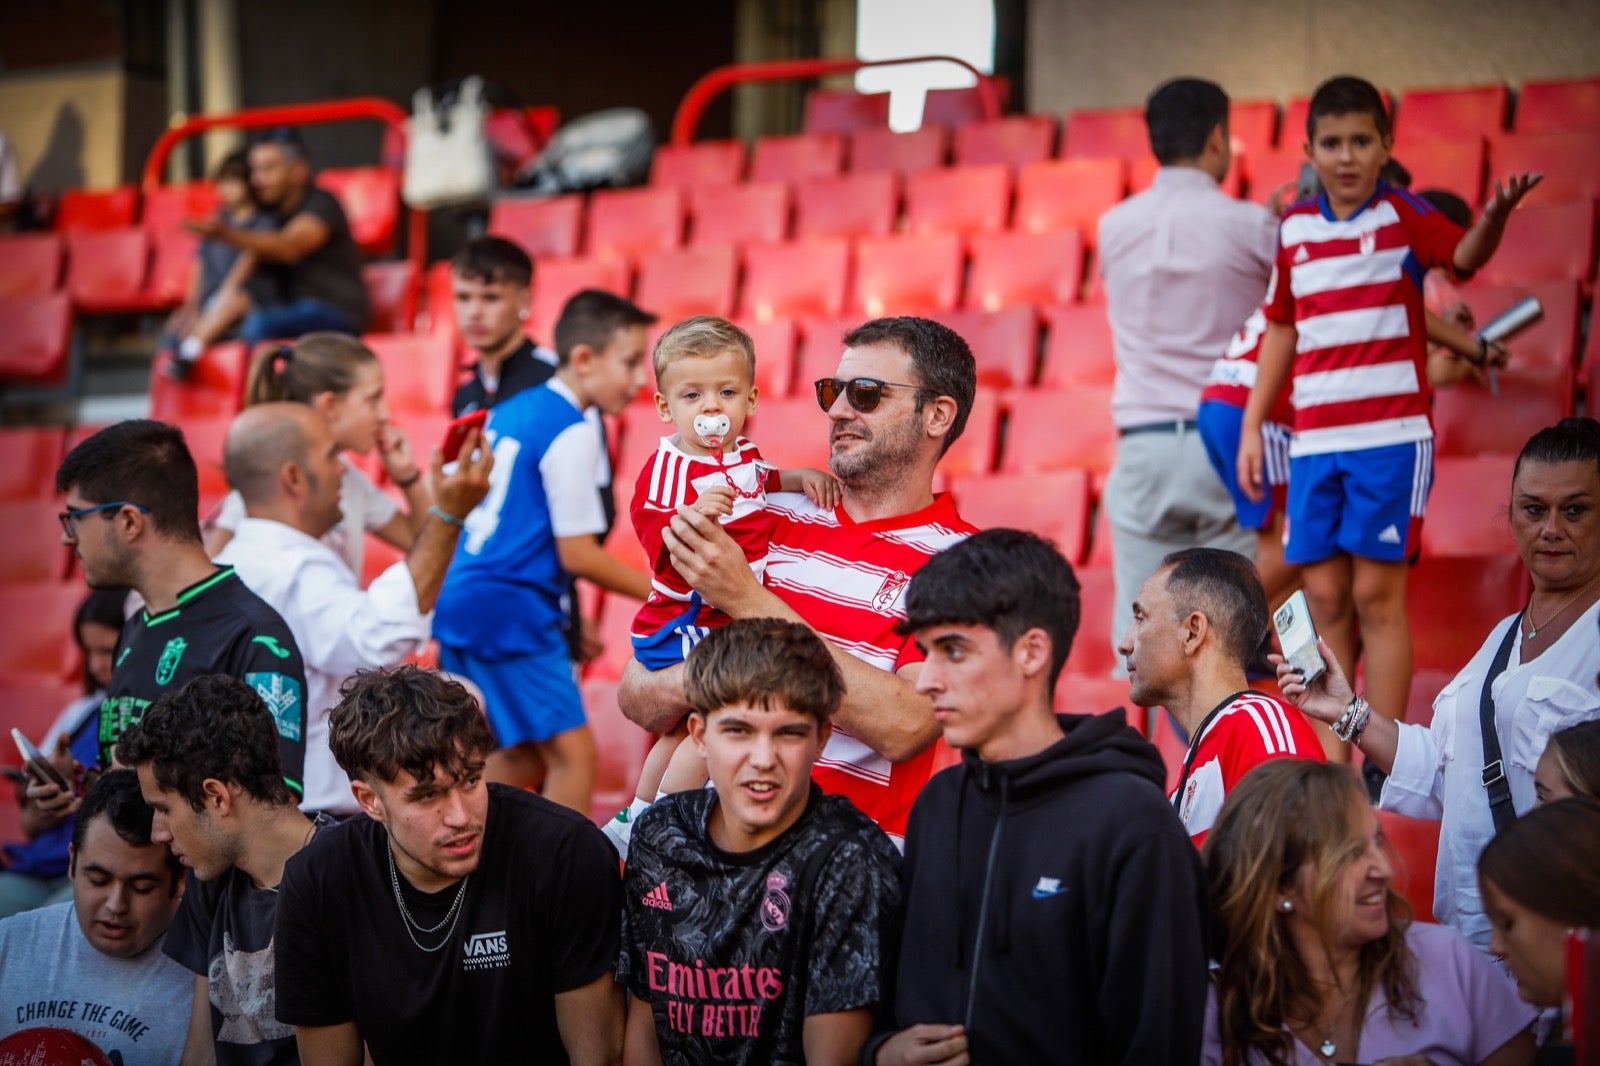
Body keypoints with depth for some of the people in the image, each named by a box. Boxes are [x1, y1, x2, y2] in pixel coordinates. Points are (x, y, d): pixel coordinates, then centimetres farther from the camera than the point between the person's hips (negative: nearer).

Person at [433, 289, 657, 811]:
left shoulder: (509, 411, 14)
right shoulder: (572, 434, -12)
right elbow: (577, 554, -13)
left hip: (460, 601, 9)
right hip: (511, 611, -9)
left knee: (523, 756, 16)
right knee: (573, 752, -5)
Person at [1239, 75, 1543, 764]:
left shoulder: (1402, 215, -4)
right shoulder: (1293, 228, 9)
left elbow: (1465, 255, -24)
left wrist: (1495, 217, -46)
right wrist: (1252, 428, 16)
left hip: (1390, 436, -4)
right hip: (1314, 442, 4)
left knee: (1376, 596, -6)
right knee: (1325, 600, 5)